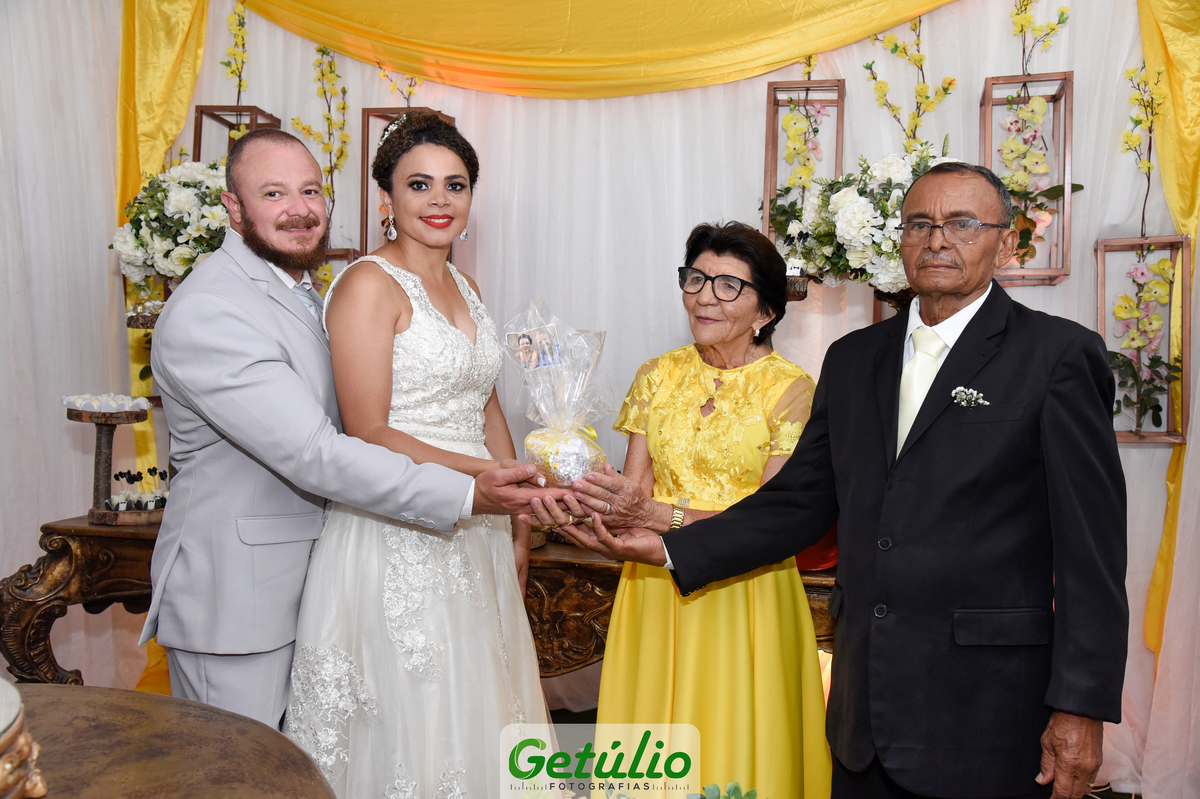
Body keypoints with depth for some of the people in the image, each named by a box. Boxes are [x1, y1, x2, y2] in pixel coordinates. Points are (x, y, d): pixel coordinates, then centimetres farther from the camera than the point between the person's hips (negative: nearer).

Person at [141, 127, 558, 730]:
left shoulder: (300, 288, 10)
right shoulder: (206, 312, -23)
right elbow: (312, 454, -28)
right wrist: (465, 495, -30)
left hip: (303, 582, 9)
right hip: (232, 599, -9)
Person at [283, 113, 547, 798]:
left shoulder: (464, 287, 12)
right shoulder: (368, 284, -11)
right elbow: (368, 433, -16)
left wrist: (518, 526, 12)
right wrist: (483, 473, -21)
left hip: (473, 537, 7)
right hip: (395, 538, -7)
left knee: (474, 711, 16)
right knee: (406, 722, 4)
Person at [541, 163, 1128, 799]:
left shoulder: (1058, 355, -6)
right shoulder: (853, 359, 10)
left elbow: (1091, 548, -8)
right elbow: (796, 501, 10)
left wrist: (1082, 707, -12)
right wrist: (667, 548, 2)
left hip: (988, 708, -4)